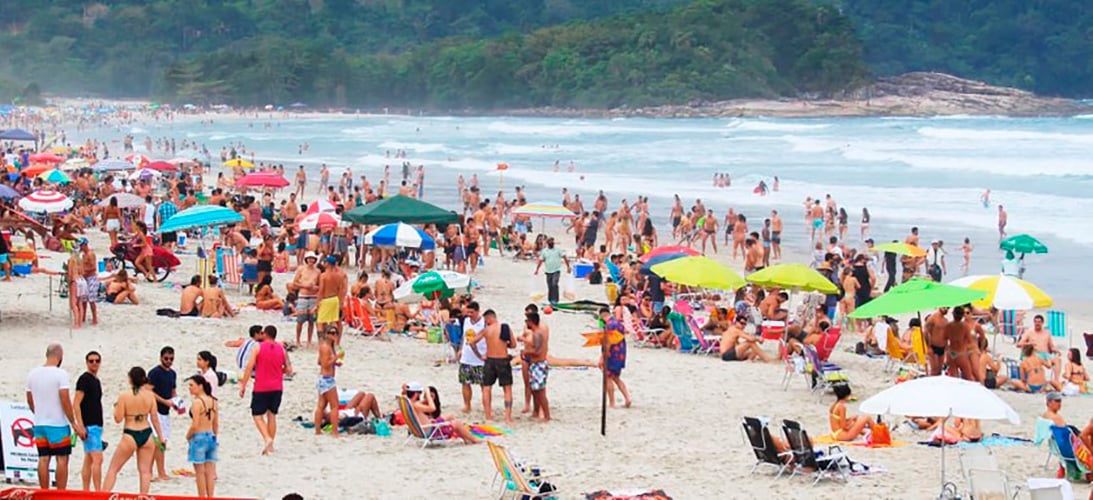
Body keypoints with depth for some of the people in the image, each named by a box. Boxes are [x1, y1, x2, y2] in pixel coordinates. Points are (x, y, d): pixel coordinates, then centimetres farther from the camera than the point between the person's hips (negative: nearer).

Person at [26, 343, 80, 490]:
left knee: (43, 459, 8)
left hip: (39, 424, 6)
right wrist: (74, 423, -9)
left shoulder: (33, 374, 6)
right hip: (58, 424, -6)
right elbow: (65, 401, -16)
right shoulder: (60, 374, -12)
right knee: (62, 459, 0)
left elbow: (30, 401, 13)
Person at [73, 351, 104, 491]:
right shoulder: (84, 379, -10)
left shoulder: (96, 380, 17)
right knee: (97, 459, -14)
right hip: (89, 426, -9)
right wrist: (81, 426, -22)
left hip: (96, 426, 9)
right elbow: (76, 404, -16)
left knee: (88, 461, 10)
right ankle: (98, 492, -16)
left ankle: (86, 492, 13)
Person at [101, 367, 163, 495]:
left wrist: (116, 407, 11)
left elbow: (118, 419, -8)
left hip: (130, 436, -3)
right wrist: (161, 437, 10)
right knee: (145, 471, 10)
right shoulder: (150, 395, -1)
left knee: (113, 469, 7)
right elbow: (154, 418, 2)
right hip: (147, 435, 3)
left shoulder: (123, 396, -10)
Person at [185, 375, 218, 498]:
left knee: (200, 472, 2)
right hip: (211, 437, 7)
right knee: (209, 471, 10)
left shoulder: (197, 402, -16)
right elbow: (216, 424, 11)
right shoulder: (213, 401, 6)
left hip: (199, 437, -7)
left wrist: (188, 436, -3)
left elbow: (195, 425, -19)